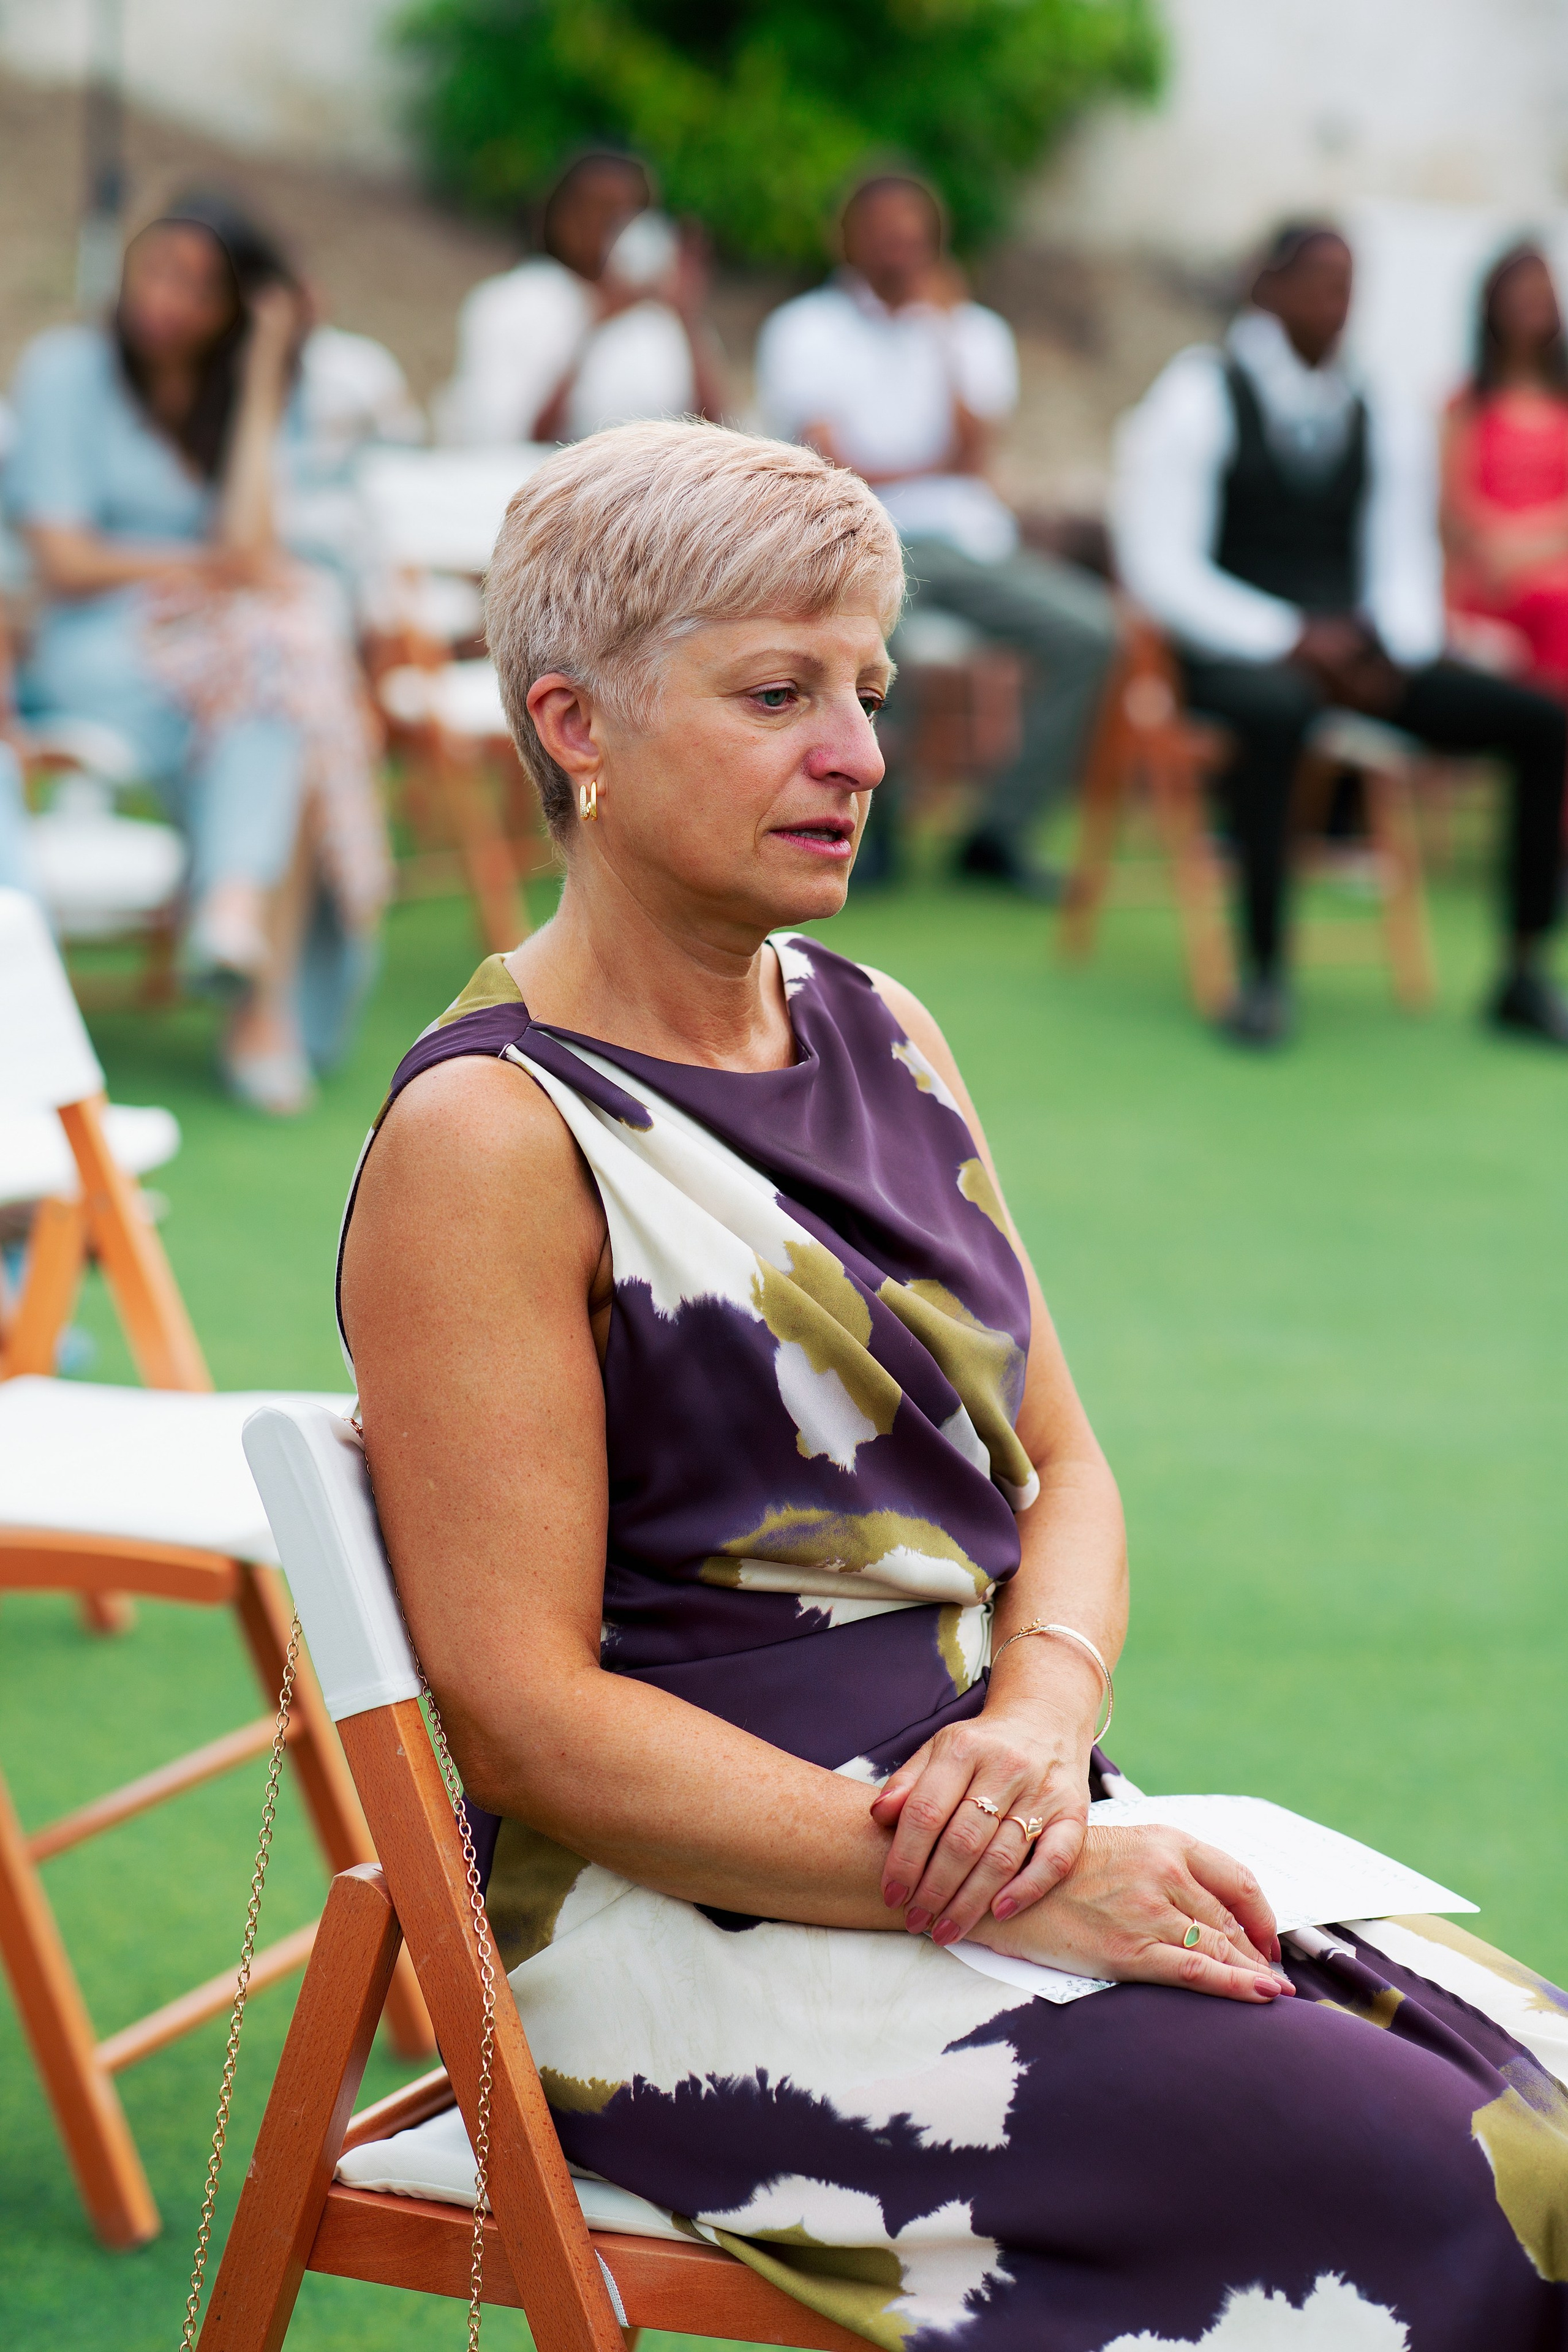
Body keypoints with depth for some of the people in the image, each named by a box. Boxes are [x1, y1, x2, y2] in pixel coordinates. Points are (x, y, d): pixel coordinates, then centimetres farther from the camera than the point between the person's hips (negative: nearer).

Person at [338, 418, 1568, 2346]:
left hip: (982, 1831, 8)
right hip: (686, 1921, -7)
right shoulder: (488, 1138, -11)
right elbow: (525, 1717, -16)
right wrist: (1004, 1889, -19)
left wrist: (1041, 1721, -9)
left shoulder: (878, 1037, 14)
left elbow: (1058, 1464, 15)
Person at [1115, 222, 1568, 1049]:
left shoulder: (1377, 425, 16)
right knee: (1274, 713, -43)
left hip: (1355, 650, 6)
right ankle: (1262, 973, -34)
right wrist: (1286, 639, -19)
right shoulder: (1197, 400, -1)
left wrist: (1395, 653, -7)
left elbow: (1406, 563, 16)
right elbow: (1160, 568, -9)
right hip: (1237, 652, -6)